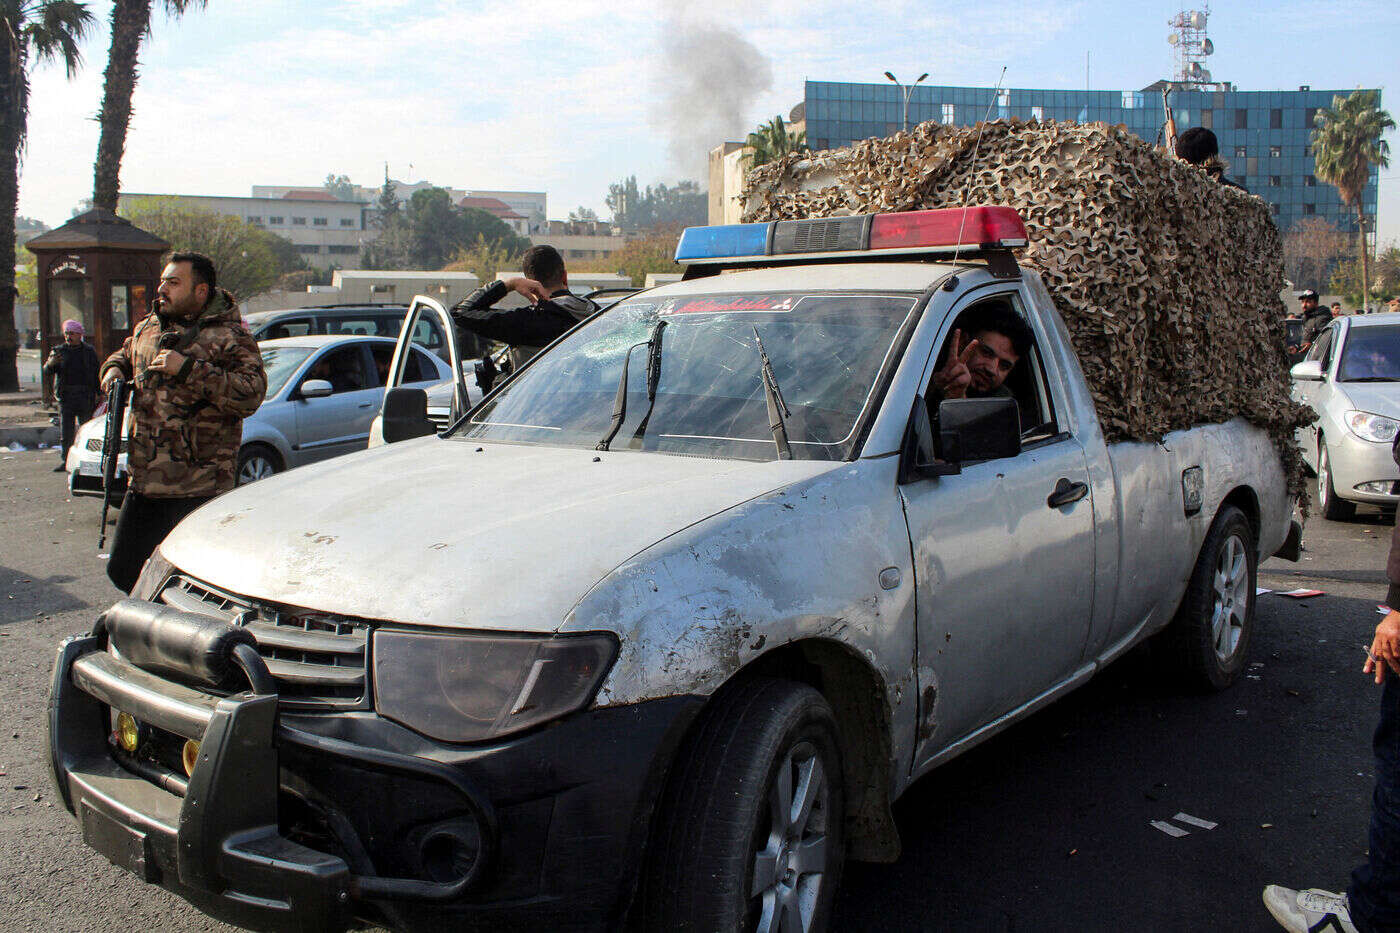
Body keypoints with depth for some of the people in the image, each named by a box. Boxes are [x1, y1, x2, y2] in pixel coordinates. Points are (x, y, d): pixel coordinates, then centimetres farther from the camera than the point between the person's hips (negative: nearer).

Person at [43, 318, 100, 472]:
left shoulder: (89, 351, 8)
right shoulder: (59, 351, 9)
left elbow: (96, 373, 10)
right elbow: (47, 371, 0)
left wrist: (98, 394, 4)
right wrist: (50, 363, -24)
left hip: (85, 397, -1)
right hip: (66, 397, 1)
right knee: (66, 431, 1)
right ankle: (65, 460, 4)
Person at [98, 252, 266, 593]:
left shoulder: (229, 337, -8)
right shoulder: (148, 327, 16)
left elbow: (251, 394, -22)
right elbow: (124, 354, 37)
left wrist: (188, 370, -23)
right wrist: (114, 369, 13)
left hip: (197, 488, -7)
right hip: (144, 481, 8)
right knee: (123, 569, 13)